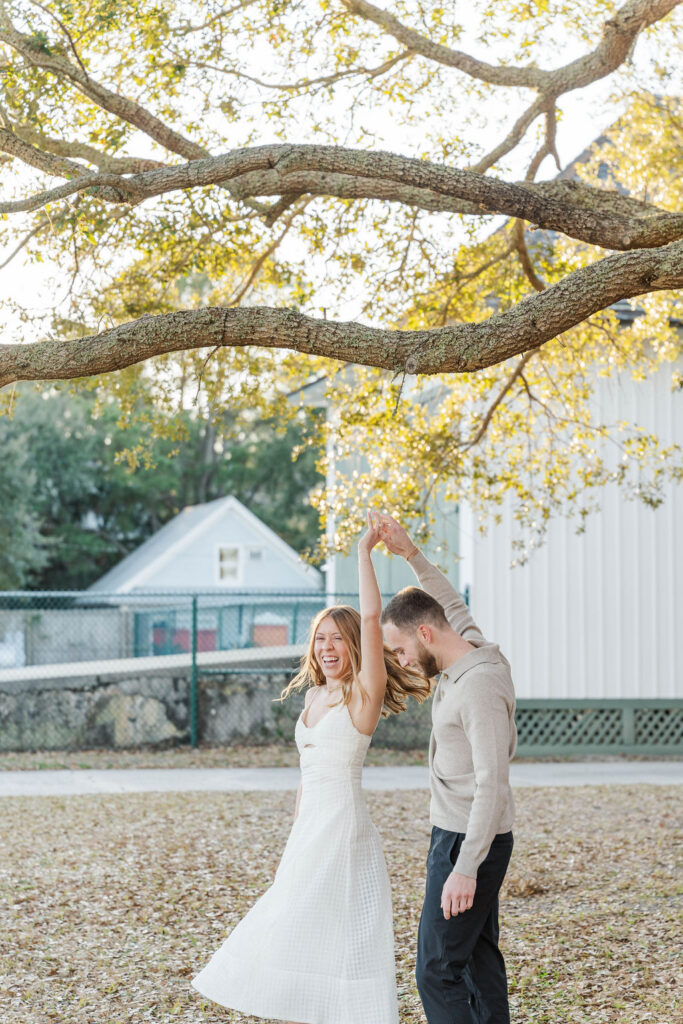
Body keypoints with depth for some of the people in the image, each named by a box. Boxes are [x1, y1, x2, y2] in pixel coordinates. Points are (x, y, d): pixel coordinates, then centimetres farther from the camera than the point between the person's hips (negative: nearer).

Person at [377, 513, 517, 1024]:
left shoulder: (479, 687, -23)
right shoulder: (471, 651, 5)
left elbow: (492, 785, -27)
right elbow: (454, 604, 28)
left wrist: (466, 868, -29)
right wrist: (412, 555, 20)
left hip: (468, 841, -10)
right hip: (459, 834, 10)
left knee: (438, 970, -9)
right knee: (480, 959, 12)